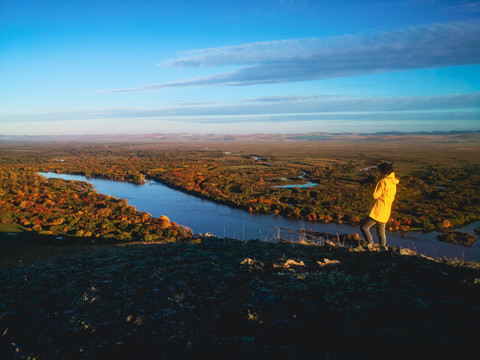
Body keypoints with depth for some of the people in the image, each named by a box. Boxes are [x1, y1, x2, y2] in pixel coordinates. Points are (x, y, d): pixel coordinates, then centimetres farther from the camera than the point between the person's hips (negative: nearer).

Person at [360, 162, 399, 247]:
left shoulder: (383, 181, -15)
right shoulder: (393, 183, 12)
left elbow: (375, 196, -14)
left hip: (379, 210, -9)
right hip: (386, 212, 9)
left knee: (364, 227, -4)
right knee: (381, 232, 18)